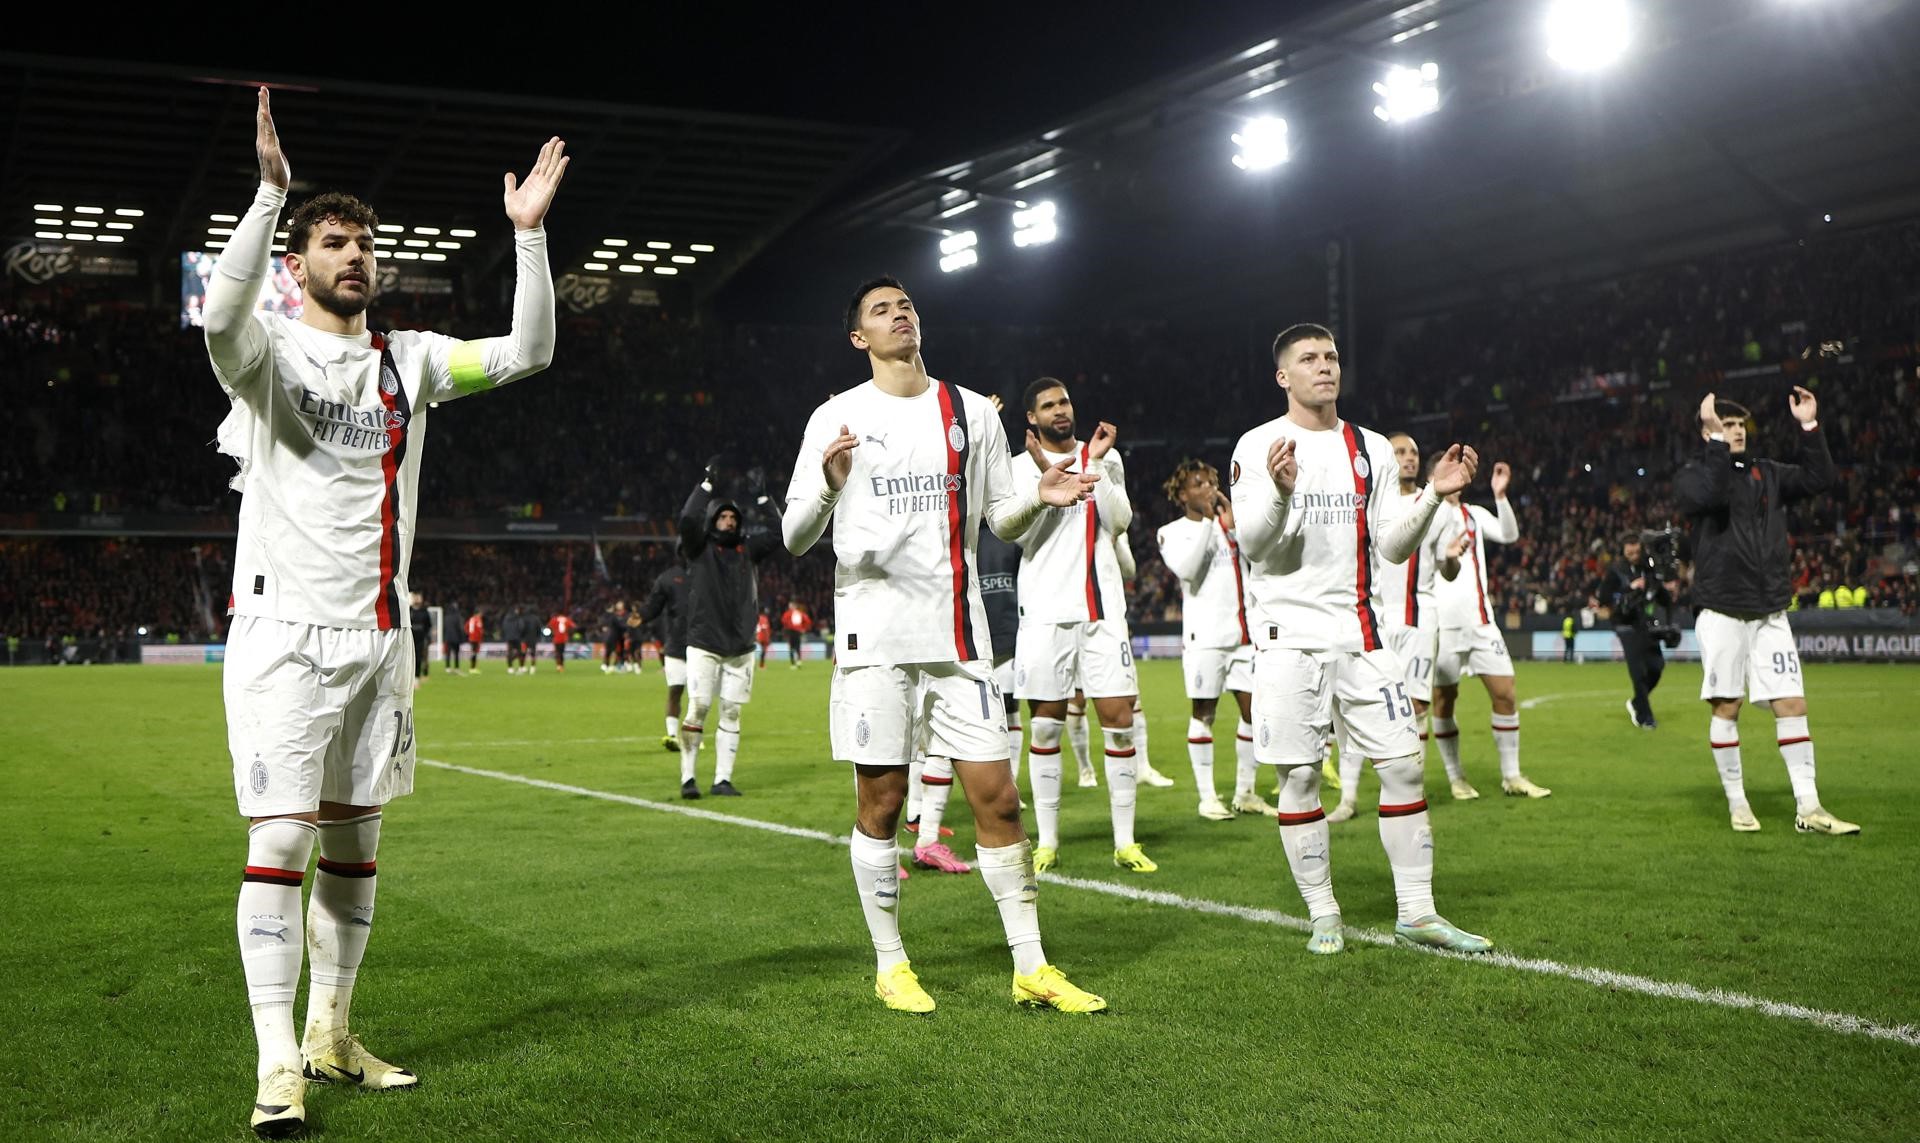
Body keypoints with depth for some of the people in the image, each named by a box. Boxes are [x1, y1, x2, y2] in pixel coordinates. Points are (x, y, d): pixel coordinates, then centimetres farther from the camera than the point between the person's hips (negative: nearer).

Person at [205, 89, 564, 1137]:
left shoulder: (408, 360, 11)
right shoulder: (269, 350, -3)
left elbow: (525, 352, 5)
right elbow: (223, 312, -27)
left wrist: (528, 232, -4)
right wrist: (271, 191, -34)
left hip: (378, 635, 5)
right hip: (285, 629, -5)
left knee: (354, 844, 11)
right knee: (279, 842, -8)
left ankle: (331, 1035, 23)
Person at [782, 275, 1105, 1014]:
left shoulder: (971, 412, 11)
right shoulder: (837, 418, 3)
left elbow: (1001, 520, 15)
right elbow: (795, 538, 1)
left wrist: (1037, 498, -7)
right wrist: (829, 485, -20)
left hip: (957, 633, 2)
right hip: (873, 635, -2)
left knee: (996, 796, 0)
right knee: (880, 801, 2)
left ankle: (1031, 967, 9)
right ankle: (890, 965, 16)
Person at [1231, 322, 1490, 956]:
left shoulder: (1371, 449, 12)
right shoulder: (1258, 447, 0)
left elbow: (1392, 548, 10)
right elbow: (1252, 543, -9)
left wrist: (1432, 495, -5)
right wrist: (1280, 492, -27)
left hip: (1358, 630, 4)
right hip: (1287, 632, -4)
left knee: (1404, 764, 0)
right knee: (1299, 776, -1)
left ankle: (1417, 912, 10)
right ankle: (1323, 915, 12)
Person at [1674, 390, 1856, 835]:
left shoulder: (1767, 473, 15)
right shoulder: (1691, 476, 0)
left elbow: (1821, 478, 5)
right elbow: (1712, 495, -22)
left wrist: (1810, 427, -2)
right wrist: (1715, 439, -21)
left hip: (1770, 612, 4)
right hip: (1721, 610, -4)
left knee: (1792, 705, -1)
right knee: (1727, 708, 1)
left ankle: (1808, 808, 3)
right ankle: (1737, 804, 13)